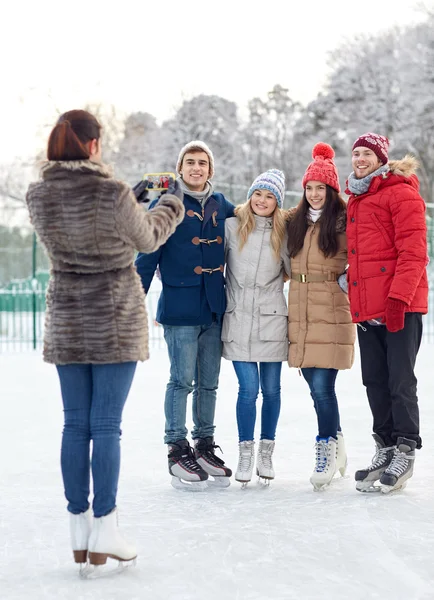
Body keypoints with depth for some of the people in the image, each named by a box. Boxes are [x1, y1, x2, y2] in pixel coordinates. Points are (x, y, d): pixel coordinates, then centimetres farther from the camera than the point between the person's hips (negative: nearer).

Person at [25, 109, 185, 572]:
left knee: (75, 425, 10)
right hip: (115, 321, -4)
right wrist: (171, 203, 19)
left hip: (66, 322, 4)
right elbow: (148, 239, 0)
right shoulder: (113, 193, -17)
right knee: (106, 426, 0)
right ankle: (103, 533, 4)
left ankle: (79, 532, 15)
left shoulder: (38, 196, -3)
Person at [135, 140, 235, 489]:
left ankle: (205, 446, 20)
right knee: (182, 381, -4)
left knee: (209, 382, 10)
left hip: (214, 308, 5)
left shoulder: (222, 207, 11)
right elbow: (147, 255, -4)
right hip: (180, 307, -4)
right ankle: (177, 449, 6)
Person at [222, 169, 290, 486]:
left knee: (271, 389, 6)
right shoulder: (232, 226, 2)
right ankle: (245, 454, 7)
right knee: (249, 389, -6)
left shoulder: (282, 233, 5)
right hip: (239, 320, -1)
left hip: (272, 320, 1)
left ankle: (266, 452, 20)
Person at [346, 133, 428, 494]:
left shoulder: (401, 193, -5)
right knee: (375, 383, 10)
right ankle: (386, 449, 20)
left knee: (400, 381, -4)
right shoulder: (354, 200, 19)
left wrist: (399, 296, -20)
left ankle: (405, 453, 4)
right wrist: (355, 301, 16)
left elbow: (413, 251, -13)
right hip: (366, 308, 8)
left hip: (401, 307, -8)